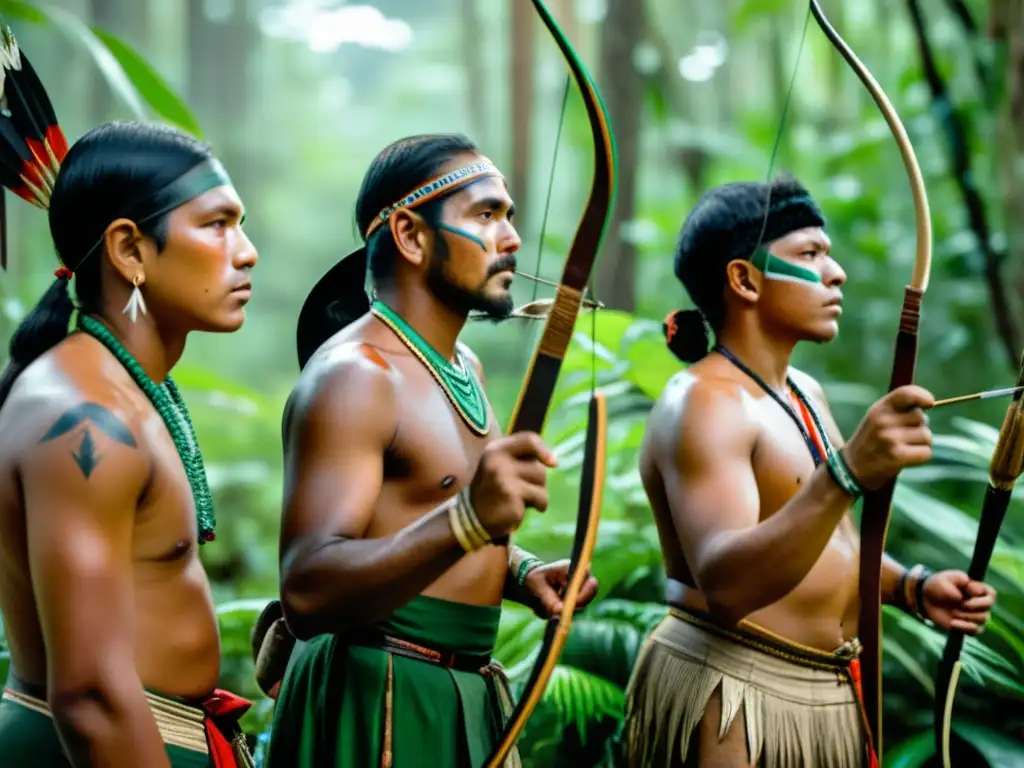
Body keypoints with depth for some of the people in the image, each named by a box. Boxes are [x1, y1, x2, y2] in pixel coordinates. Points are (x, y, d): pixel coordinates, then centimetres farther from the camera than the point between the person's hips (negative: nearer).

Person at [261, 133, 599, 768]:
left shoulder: (461, 364, 13)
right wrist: (468, 520, -41)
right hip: (376, 704, -9)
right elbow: (307, 593, -28)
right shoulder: (353, 374, -17)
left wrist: (520, 572, 6)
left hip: (467, 697, 9)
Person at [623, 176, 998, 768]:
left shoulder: (804, 393, 11)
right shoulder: (703, 403, -18)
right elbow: (725, 584, -32)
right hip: (732, 700, -9)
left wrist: (912, 586, 3)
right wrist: (846, 472, -42)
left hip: (824, 694, 9)